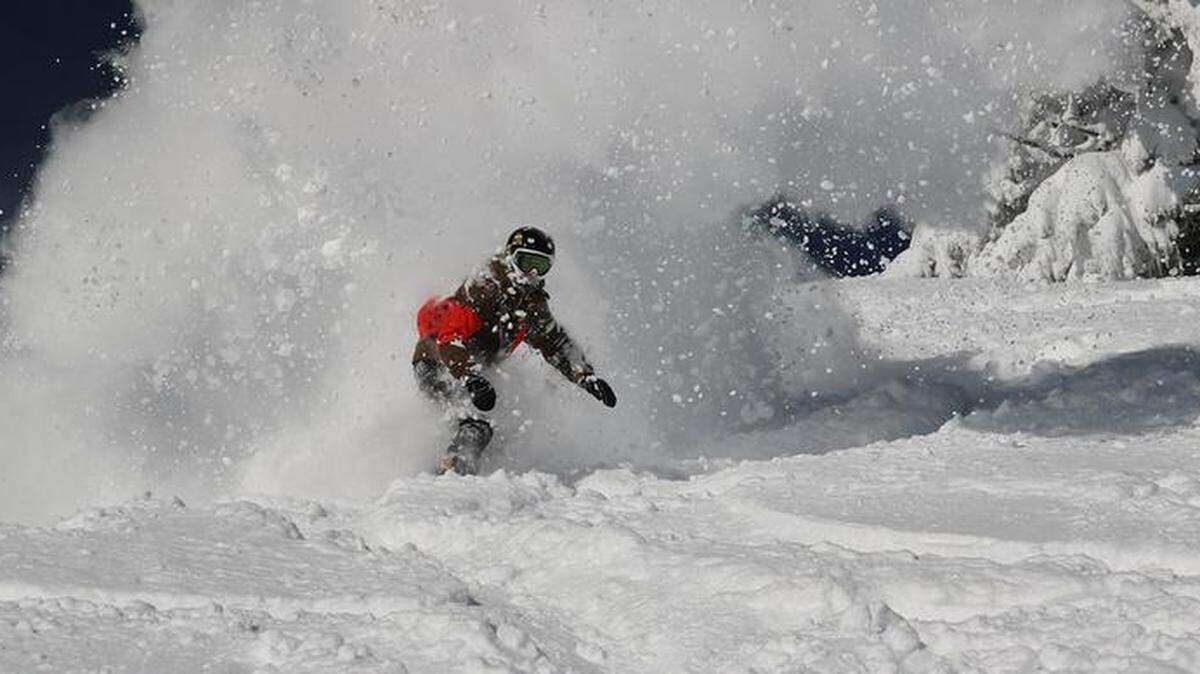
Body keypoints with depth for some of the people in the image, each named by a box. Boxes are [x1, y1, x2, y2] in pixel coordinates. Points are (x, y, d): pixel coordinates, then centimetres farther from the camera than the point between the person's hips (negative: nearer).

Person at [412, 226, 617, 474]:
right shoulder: (484, 287, -22)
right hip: (434, 364, -9)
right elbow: (449, 338, -31)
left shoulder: (532, 301, 3)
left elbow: (556, 343, 18)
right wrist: (473, 380, -45)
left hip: (473, 370, 9)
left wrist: (586, 377, 4)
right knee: (476, 426, -28)